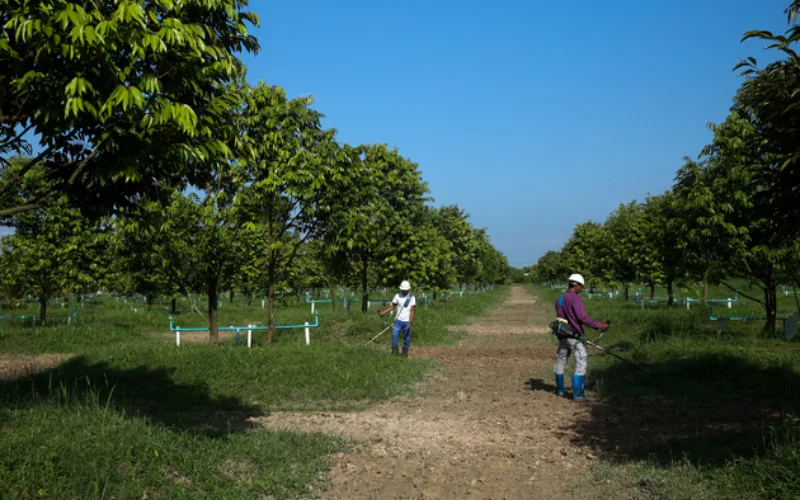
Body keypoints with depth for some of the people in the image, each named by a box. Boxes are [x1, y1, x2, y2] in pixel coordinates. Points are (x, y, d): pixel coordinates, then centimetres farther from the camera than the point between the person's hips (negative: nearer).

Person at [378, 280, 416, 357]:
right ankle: (395, 351, -2)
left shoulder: (412, 298, -5)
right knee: (395, 335, -11)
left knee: (407, 338, 4)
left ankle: (405, 352, 19)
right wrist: (382, 312, 1)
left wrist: (410, 323, -18)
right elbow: (392, 307, 11)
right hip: (398, 320, 2)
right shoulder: (397, 296, 4)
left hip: (407, 321, -2)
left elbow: (412, 311, -9)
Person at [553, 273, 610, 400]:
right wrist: (599, 325, -21)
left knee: (560, 362, 18)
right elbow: (583, 317, -24)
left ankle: (560, 389, 28)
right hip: (575, 336, -8)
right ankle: (577, 394, -5)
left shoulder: (560, 299, 11)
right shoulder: (575, 298, -15)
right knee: (581, 365, -3)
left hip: (563, 336, 8)